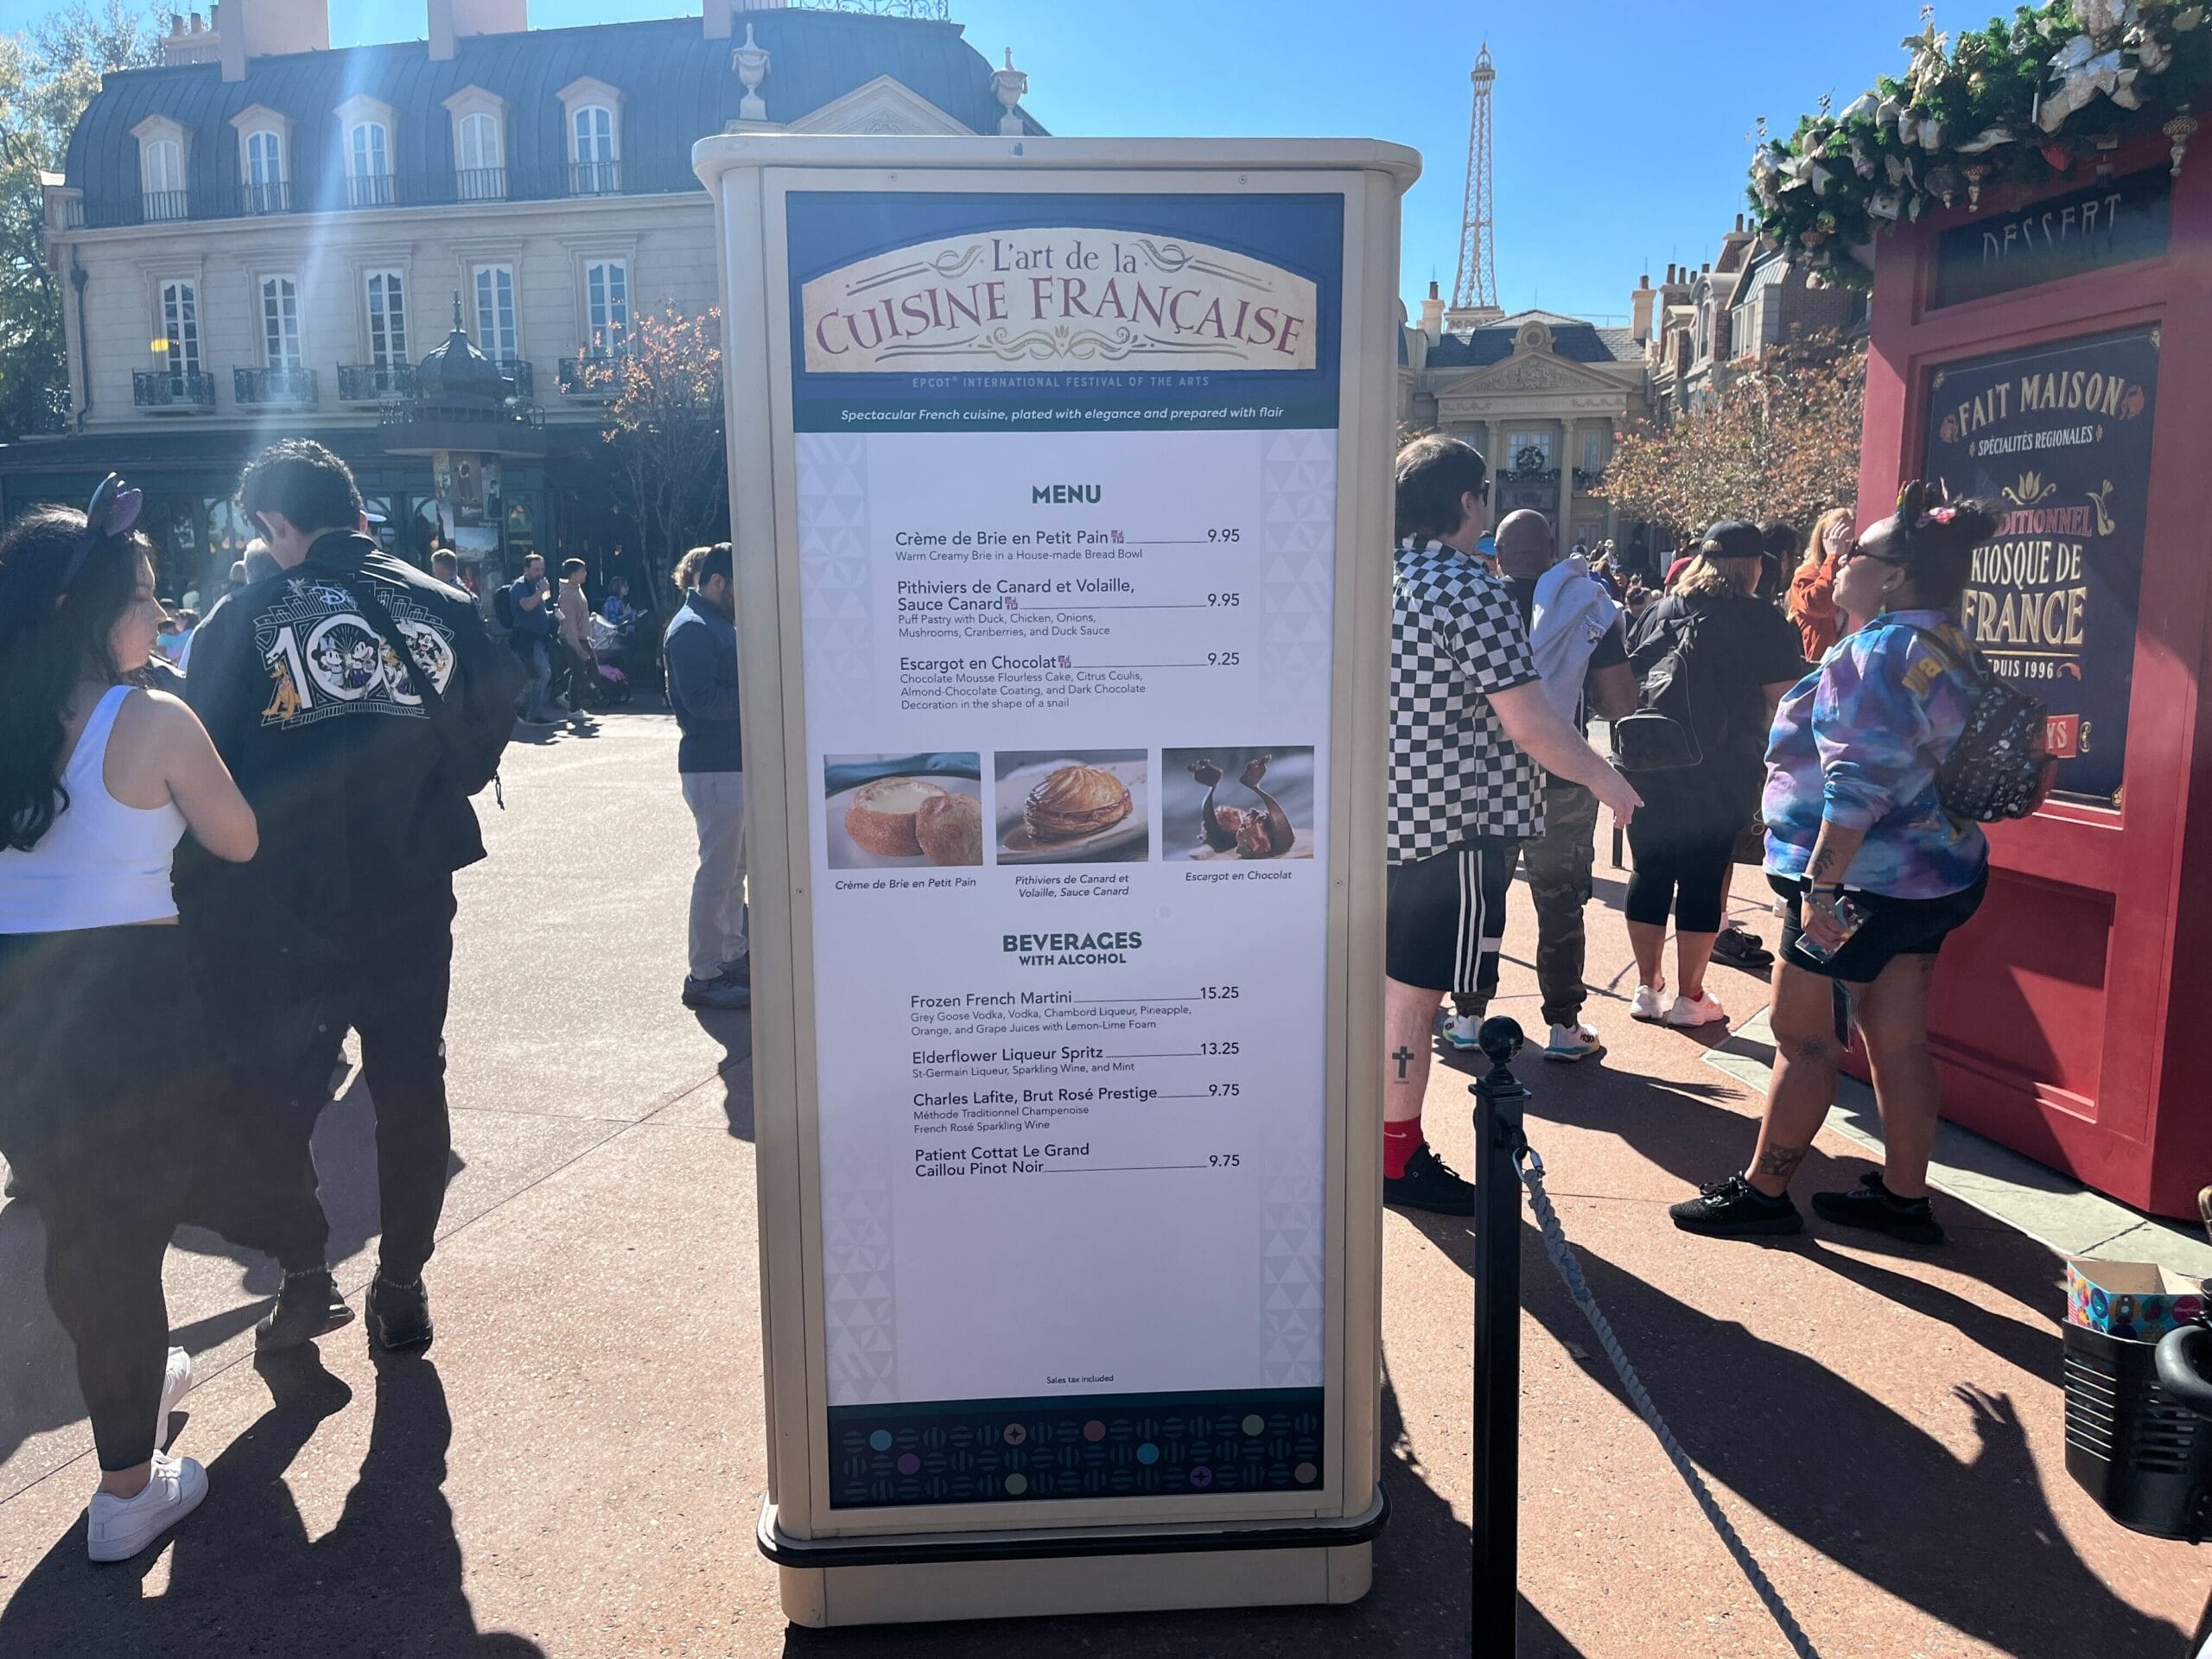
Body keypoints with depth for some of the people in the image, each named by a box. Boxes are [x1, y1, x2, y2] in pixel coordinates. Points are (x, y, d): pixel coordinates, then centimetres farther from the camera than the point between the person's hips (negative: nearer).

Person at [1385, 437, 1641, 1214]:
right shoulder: (1472, 591, -17)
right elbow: (1531, 724, -20)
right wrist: (1604, 779, -5)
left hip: (1385, 815, 9)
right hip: (1452, 822, -8)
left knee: (1389, 981, 17)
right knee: (1414, 990, 0)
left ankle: (1390, 1135, 30)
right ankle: (1398, 1159, 11)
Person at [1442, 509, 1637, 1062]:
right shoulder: (1588, 606, -4)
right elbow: (1621, 703, -7)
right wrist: (1576, 694, 11)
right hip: (1562, 780, -1)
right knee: (1560, 903, 9)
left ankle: (1468, 1017, 20)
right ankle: (1564, 1028, 14)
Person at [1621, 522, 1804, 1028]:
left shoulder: (1659, 611, 9)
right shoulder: (1760, 620, -5)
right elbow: (1782, 698, -8)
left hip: (1649, 765, 4)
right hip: (1719, 773, -4)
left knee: (1649, 873, 11)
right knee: (1704, 881, 4)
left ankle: (1647, 988, 19)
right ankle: (1688, 997, 11)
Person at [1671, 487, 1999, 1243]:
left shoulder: (1879, 651, -19)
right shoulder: (1948, 646, 12)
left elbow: (1859, 784, -26)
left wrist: (1821, 885, -25)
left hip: (1864, 880, -9)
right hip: (1935, 875, 10)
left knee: (1802, 1036, 1)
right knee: (1897, 1039, 15)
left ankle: (1762, 1192, 12)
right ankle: (1904, 1196, 24)